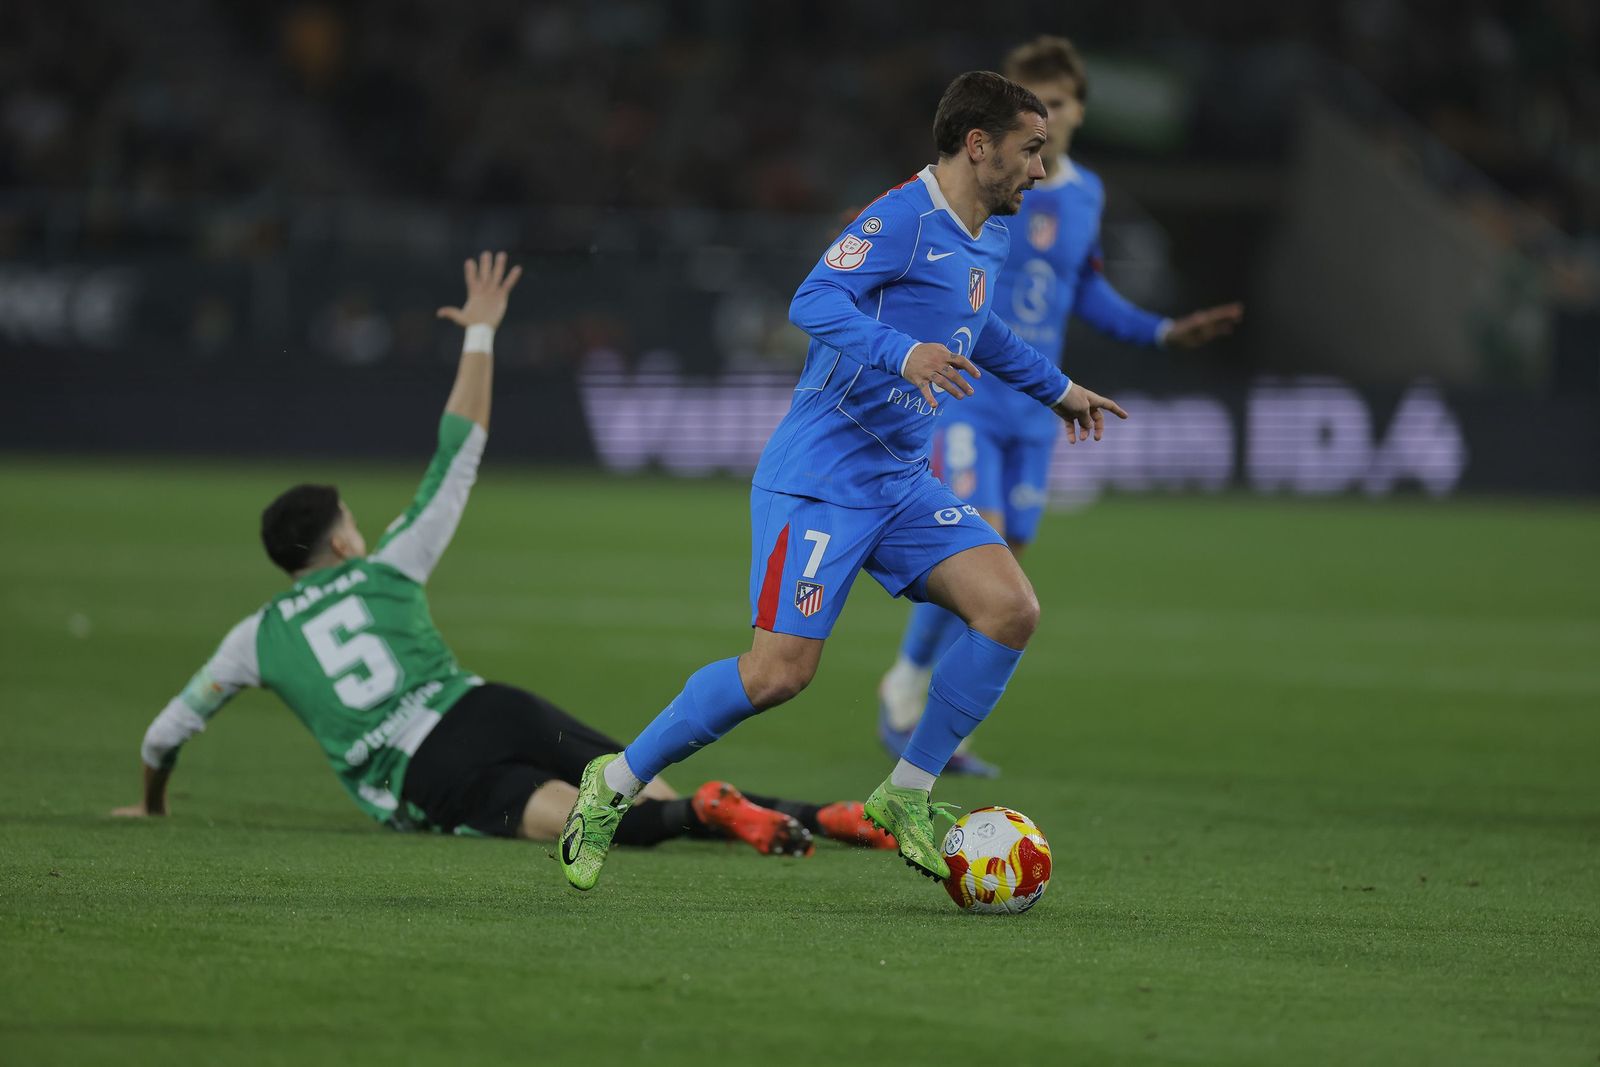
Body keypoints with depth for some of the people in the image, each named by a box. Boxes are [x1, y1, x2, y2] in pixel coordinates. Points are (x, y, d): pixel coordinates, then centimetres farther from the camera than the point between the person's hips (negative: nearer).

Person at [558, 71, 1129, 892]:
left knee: (1011, 609, -11)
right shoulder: (903, 217, -15)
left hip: (904, 484, 9)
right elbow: (814, 302, -28)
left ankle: (907, 796, 2)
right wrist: (902, 353, -42)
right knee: (779, 672, -14)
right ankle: (614, 785, 6)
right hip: (822, 479, -9)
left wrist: (1055, 388, 44)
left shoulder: (991, 238, 14)